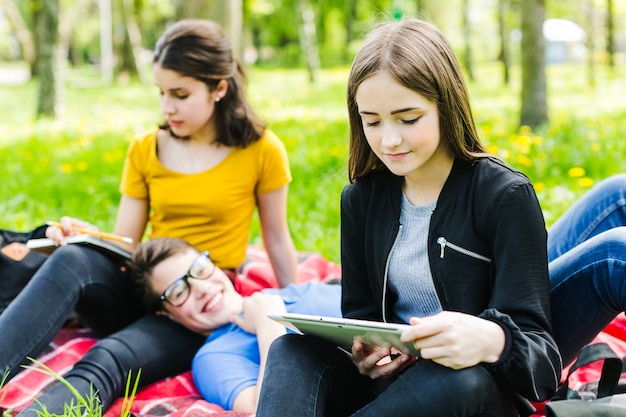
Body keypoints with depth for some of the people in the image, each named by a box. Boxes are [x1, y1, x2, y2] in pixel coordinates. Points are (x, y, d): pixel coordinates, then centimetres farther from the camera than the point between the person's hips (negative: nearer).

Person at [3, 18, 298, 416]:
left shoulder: (260, 151, -1)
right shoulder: (145, 150, 9)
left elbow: (277, 239, 7)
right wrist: (84, 234, -14)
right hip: (142, 292, 3)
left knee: (106, 362, -35)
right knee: (72, 260, -32)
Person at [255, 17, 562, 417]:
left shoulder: (505, 195, -11)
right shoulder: (361, 199, 7)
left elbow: (541, 353, -16)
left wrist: (490, 341, -42)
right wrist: (364, 353, -14)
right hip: (388, 383, 5)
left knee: (462, 381, -40)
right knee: (291, 351, -24)